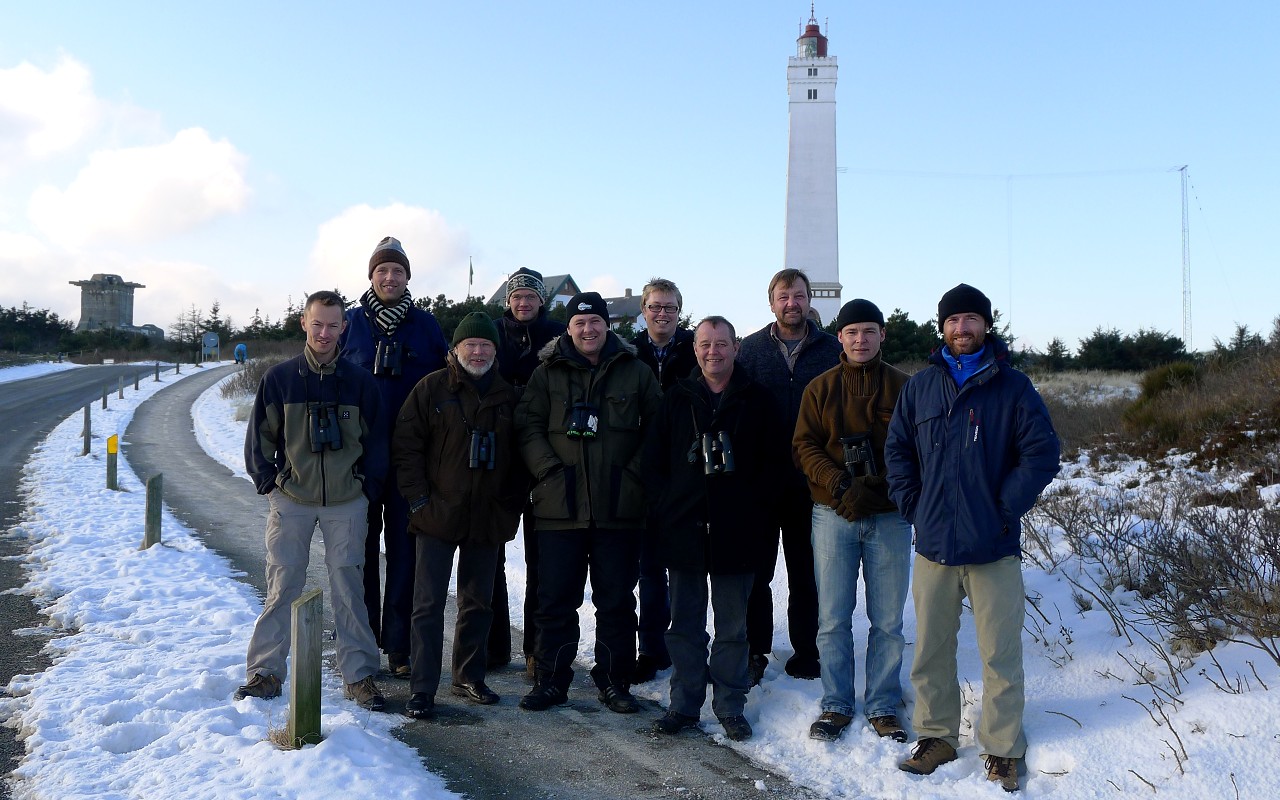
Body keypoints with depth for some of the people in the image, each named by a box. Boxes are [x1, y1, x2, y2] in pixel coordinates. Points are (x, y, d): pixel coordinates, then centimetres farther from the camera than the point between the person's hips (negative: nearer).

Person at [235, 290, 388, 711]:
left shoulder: (360, 381, 1)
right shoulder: (279, 378, 0)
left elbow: (377, 439, 8)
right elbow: (260, 436, 6)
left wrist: (368, 486, 3)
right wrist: (268, 482, 0)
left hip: (347, 503, 0)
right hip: (290, 501, 0)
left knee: (349, 588, 4)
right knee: (282, 588, 4)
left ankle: (359, 673, 12)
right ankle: (265, 672, 16)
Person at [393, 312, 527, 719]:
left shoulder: (507, 396, 9)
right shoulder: (432, 388, -2)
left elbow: (519, 456, 14)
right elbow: (405, 445, -4)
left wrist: (512, 505, 6)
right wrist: (418, 499, -10)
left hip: (488, 519, 4)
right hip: (438, 516, -4)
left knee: (478, 602, 13)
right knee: (429, 604, -2)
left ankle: (469, 678, 27)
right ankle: (421, 689, 5)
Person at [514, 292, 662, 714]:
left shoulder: (636, 372, 7)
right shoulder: (548, 373, 7)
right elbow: (527, 425, 3)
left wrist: (635, 472, -3)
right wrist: (549, 470, -9)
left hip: (620, 508, 0)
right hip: (560, 505, 0)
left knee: (616, 600, 7)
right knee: (556, 598, 5)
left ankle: (614, 681, 20)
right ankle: (551, 680, 18)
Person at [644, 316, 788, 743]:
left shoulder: (757, 400, 3)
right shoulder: (676, 399, 8)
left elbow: (775, 460, 3)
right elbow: (653, 460, 8)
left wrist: (753, 506, -6)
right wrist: (663, 508, -1)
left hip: (736, 531, -1)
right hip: (682, 528, 2)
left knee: (733, 627, 7)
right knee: (685, 623, 10)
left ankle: (730, 707, 19)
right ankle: (684, 704, 21)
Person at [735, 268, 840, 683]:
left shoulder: (831, 349, 4)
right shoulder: (751, 349, 5)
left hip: (810, 480, 0)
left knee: (806, 571, 10)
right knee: (757, 568, 5)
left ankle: (806, 651, 22)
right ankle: (755, 650, 17)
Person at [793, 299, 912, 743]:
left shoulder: (903, 387, 3)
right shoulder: (820, 388, 7)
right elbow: (804, 446, 2)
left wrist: (876, 486, -16)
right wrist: (837, 483, -15)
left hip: (888, 518, 0)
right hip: (833, 515, 1)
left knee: (887, 620, 6)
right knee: (833, 618, 4)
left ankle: (883, 707, 20)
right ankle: (836, 706, 18)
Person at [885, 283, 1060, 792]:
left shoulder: (1012, 386, -1)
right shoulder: (920, 386, 8)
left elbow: (1042, 453, -4)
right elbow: (897, 449, 12)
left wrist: (1006, 508, -9)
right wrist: (912, 504, 1)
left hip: (994, 547, -2)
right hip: (933, 544, 3)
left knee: (1000, 655, 4)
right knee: (931, 650, 11)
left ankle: (1003, 749, 19)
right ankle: (936, 736, 26)